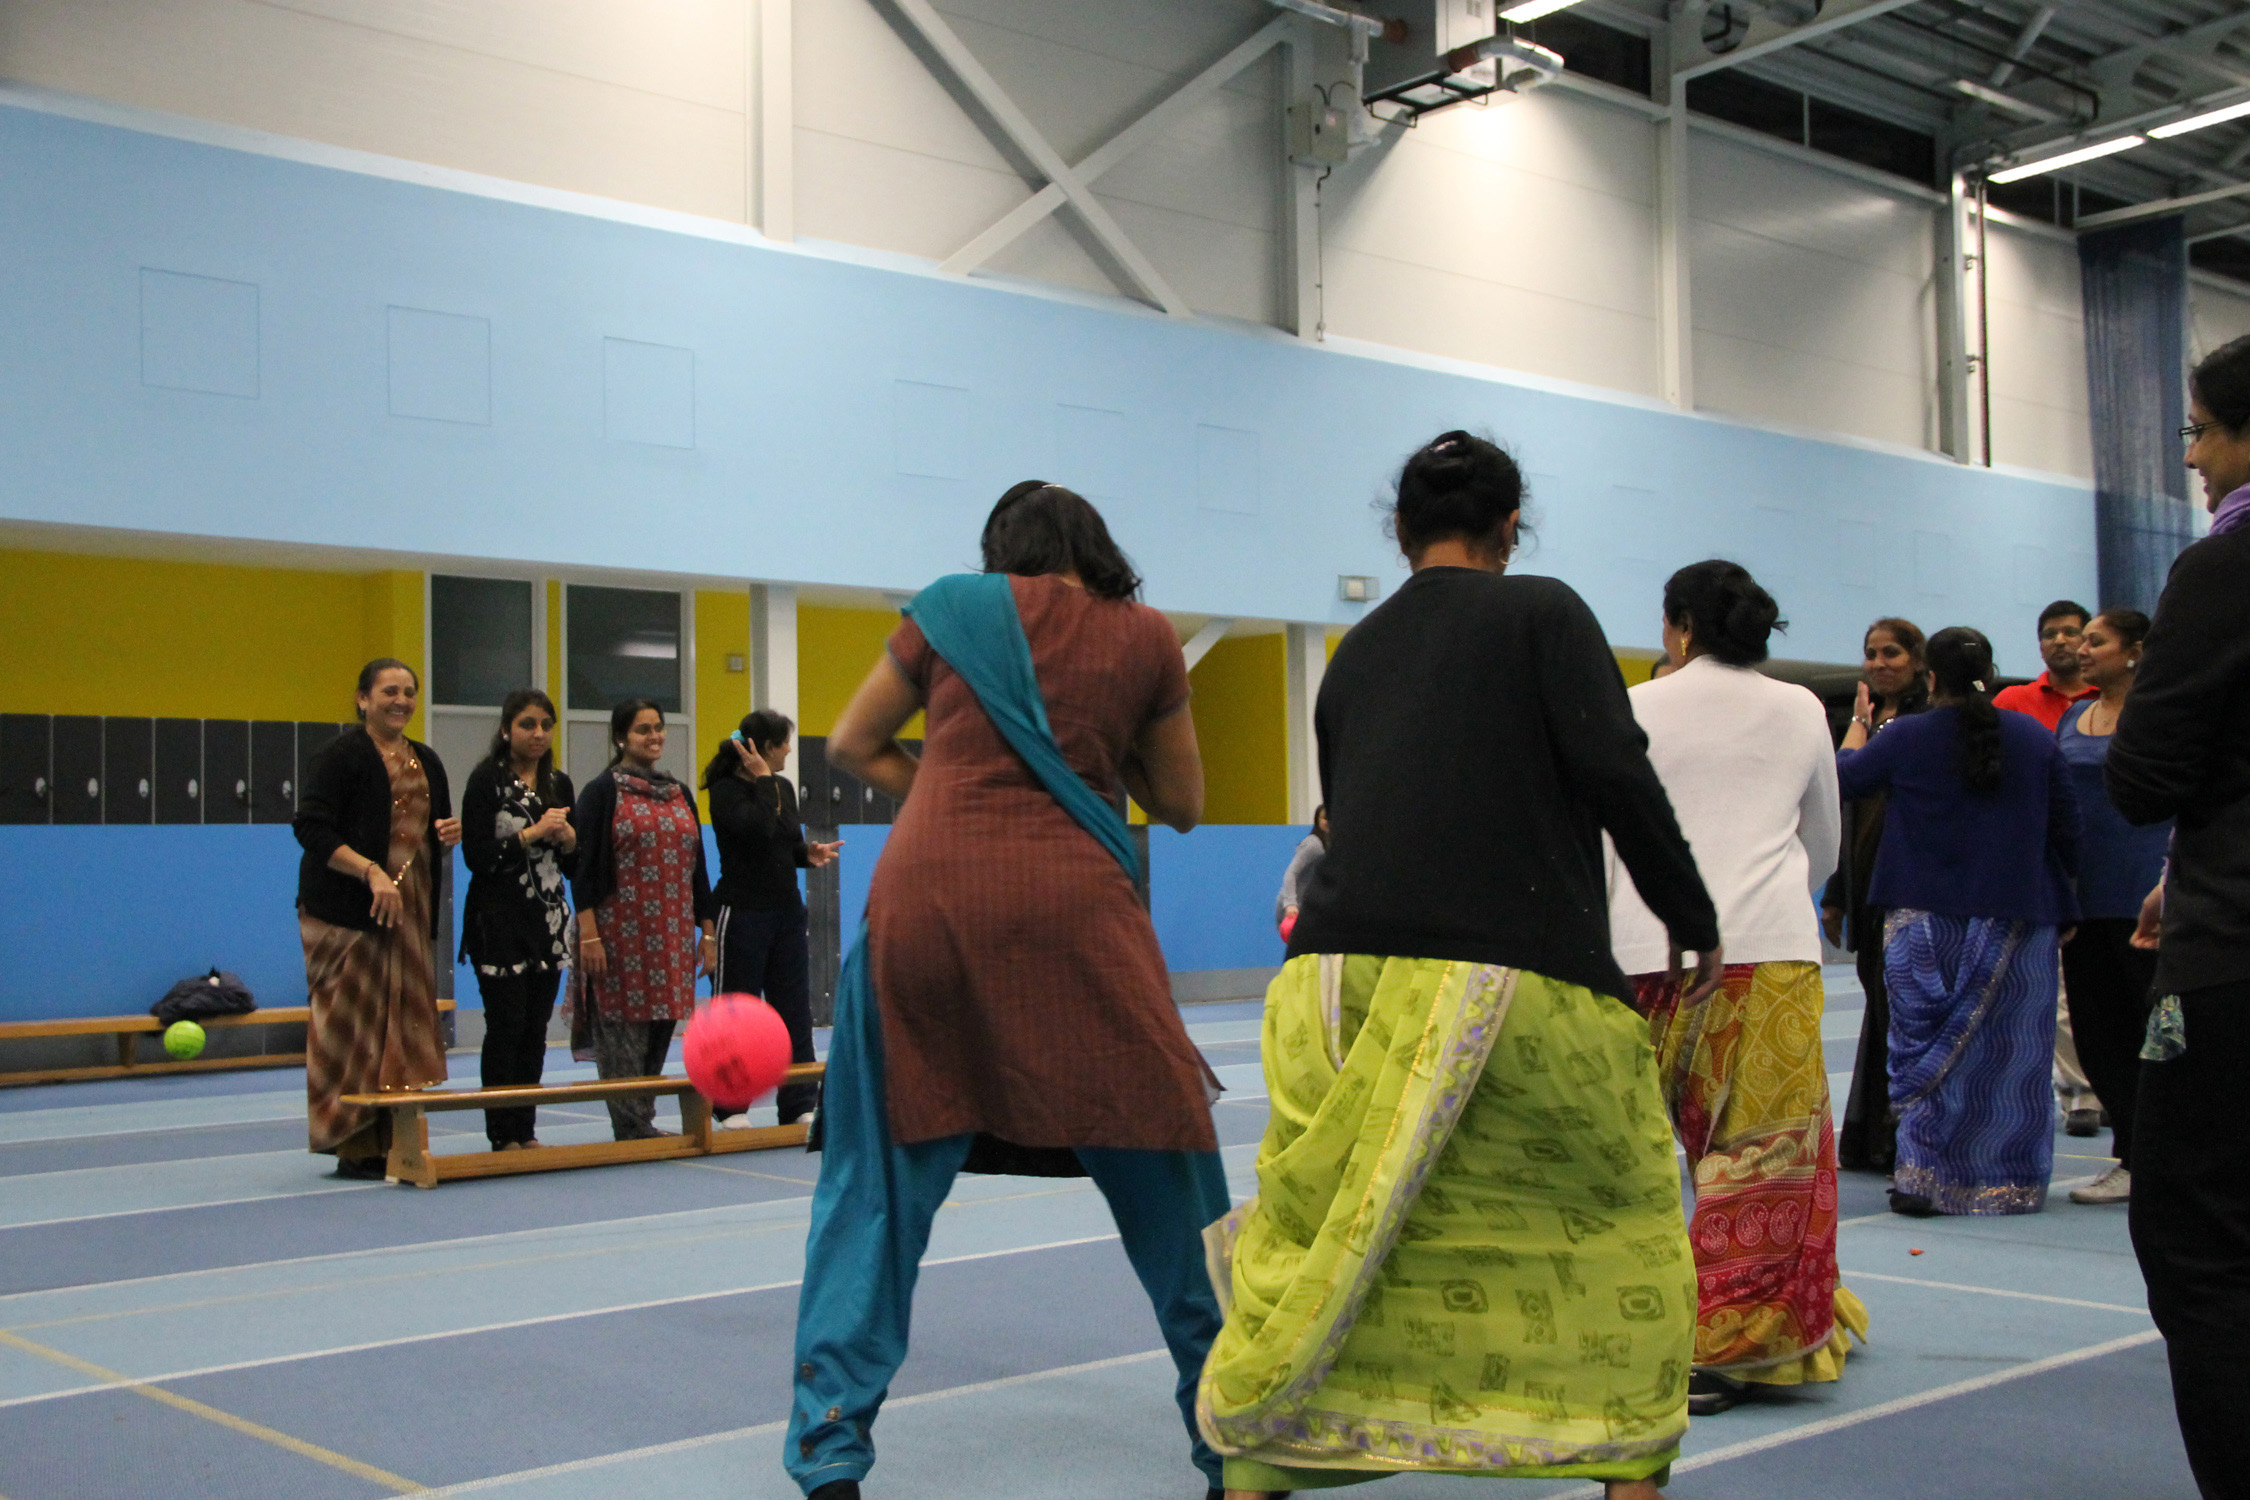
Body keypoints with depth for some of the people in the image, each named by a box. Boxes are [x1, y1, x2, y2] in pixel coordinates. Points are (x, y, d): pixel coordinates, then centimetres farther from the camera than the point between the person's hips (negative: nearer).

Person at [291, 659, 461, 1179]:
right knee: (354, 1023, -7)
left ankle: (396, 1142, 11)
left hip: (411, 910, 7)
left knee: (406, 1024, 6)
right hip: (348, 913, -7)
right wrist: (372, 872, -23)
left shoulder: (426, 761, 17)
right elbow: (312, 829, -14)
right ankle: (355, 1147, -1)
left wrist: (450, 837, 3)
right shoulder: (339, 756, -5)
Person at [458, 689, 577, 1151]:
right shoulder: (487, 780, -4)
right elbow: (475, 855, -13)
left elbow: (574, 865, 15)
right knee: (506, 1025, -6)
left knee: (536, 1028, 6)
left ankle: (526, 1130, 12)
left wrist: (568, 837, -5)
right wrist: (533, 833, -15)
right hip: (499, 923, -5)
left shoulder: (558, 784, 13)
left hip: (549, 922, 5)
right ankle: (503, 1135, 1)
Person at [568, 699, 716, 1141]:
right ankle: (635, 1129, 0)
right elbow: (584, 867, -7)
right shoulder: (602, 792, -2)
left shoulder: (679, 793, 15)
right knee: (623, 1029, -4)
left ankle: (641, 1125, 16)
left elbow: (697, 869, 16)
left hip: (670, 938, 6)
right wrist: (588, 935, -15)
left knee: (660, 1029, 7)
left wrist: (707, 933, 12)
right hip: (621, 935, -5)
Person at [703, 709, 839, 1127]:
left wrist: (810, 854, 0)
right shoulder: (726, 791, -11)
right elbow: (758, 828, -27)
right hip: (742, 912, -7)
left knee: (794, 1007, 7)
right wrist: (761, 779, -19)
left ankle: (799, 1105, 13)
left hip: (787, 911, 7)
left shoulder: (783, 788, 11)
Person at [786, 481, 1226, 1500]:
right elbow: (1181, 804, 20)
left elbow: (852, 746, 21)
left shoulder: (954, 606, 14)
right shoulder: (1144, 637, 13)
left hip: (923, 899, 1)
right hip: (1070, 907, -1)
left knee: (879, 1183, 10)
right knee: (1165, 1173, 9)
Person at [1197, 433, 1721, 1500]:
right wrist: (1694, 919, 2)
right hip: (1514, 978, -4)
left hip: (1344, 974, 4)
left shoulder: (1354, 654, 18)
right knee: (1619, 1223, 15)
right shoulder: (1542, 613, 4)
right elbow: (1614, 774, -8)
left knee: (1317, 1243, 11)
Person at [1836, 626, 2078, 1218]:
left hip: (1927, 920, -2)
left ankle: (1922, 1178, -3)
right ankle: (2010, 1180, 13)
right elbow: (2067, 826, 4)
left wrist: (1859, 720, 27)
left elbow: (1846, 776, 10)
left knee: (1925, 1050, 3)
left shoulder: (1905, 738, -6)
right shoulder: (2034, 737, 0)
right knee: (2009, 1052, 8)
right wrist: (2060, 904, 15)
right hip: (2018, 921, 2)